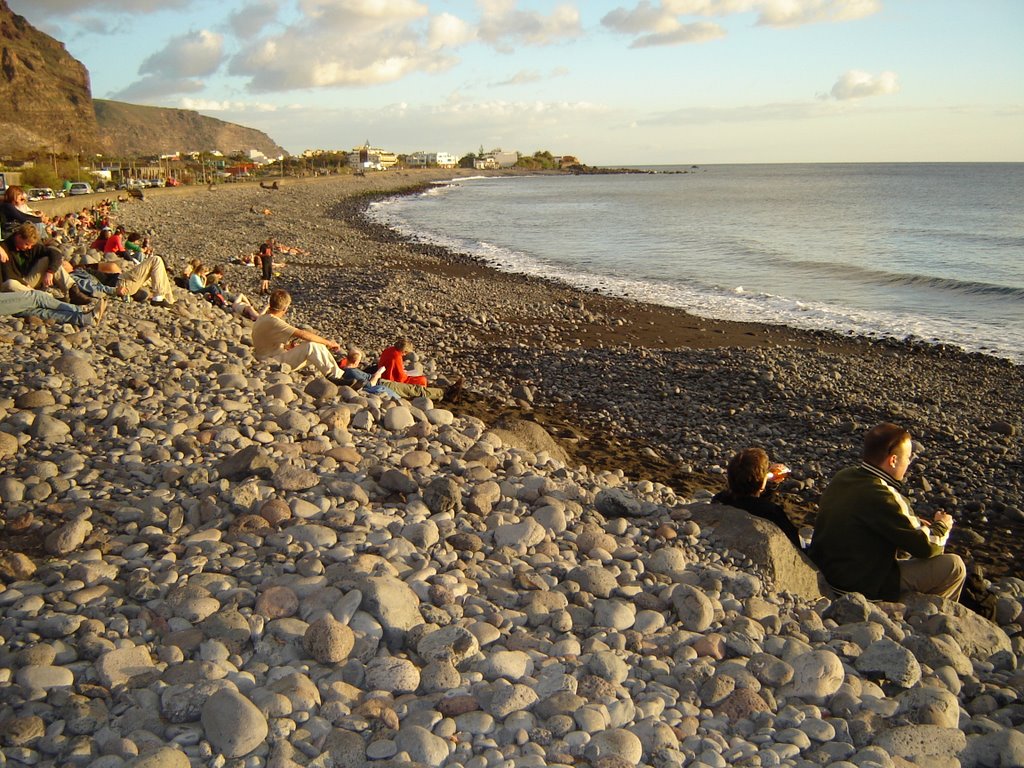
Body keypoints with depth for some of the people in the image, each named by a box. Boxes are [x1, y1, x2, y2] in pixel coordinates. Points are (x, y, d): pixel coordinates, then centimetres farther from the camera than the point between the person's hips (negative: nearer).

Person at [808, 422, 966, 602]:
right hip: (861, 586, -9)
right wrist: (941, 526, 4)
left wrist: (913, 522, 13)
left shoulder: (844, 476, -1)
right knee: (954, 566, -1)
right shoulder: (880, 497, -27)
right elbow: (927, 547, -16)